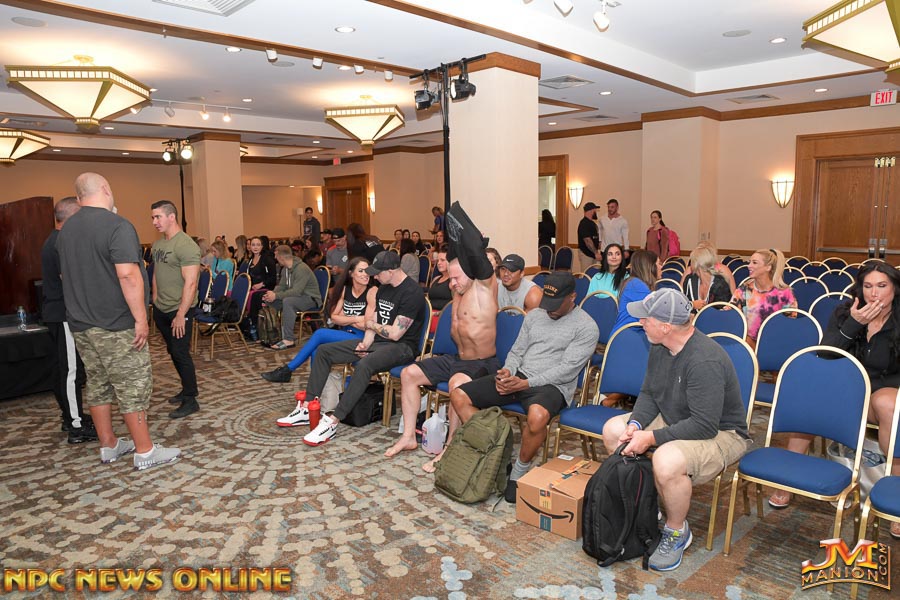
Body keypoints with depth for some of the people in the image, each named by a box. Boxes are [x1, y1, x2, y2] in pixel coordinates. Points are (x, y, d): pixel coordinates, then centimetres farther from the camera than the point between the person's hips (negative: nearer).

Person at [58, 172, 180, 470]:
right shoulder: (117, 226, -16)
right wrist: (141, 319, -20)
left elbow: (68, 274, 20)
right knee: (133, 387, 0)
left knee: (97, 385, 15)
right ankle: (145, 451, 7)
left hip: (81, 324, 8)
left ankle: (108, 446, 26)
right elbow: (128, 275, -24)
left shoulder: (66, 230, 11)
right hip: (116, 326, -8)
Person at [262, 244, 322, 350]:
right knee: (269, 301, 0)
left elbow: (296, 291, -30)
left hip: (311, 299, -9)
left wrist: (276, 295, -29)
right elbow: (281, 286, 9)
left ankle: (289, 339, -31)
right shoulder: (285, 269, 8)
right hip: (297, 296, 9)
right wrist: (272, 294, -13)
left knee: (287, 301, -35)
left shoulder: (301, 268, -22)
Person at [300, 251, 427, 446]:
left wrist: (372, 324, -2)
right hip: (377, 342, 9)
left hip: (401, 347, -9)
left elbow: (395, 334, -19)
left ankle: (332, 422, -33)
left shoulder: (412, 293, -17)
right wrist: (365, 343, -6)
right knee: (323, 351, 3)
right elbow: (372, 324, 13)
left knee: (364, 365, -39)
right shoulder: (383, 289, 11)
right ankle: (307, 407, 3)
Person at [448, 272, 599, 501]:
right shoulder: (534, 315, 16)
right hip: (518, 376, 6)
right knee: (459, 396, -9)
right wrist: (507, 371, -5)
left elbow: (567, 369, -12)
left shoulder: (586, 327, -3)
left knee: (537, 415, -42)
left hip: (552, 385, -6)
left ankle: (520, 472, -13)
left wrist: (525, 383, -18)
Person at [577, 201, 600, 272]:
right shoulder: (584, 223, -17)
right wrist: (596, 253, -22)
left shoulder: (592, 223, 14)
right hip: (586, 254, -10)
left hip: (592, 253, 10)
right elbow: (587, 240, -23)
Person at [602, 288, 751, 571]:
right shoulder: (659, 348, -3)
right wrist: (635, 424, -12)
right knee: (613, 430, 0)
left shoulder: (705, 362, -31)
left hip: (721, 433, -9)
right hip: (673, 420, 9)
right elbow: (648, 394, 7)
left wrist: (651, 437, -28)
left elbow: (704, 426, -32)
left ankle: (677, 531, -6)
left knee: (666, 461, -37)